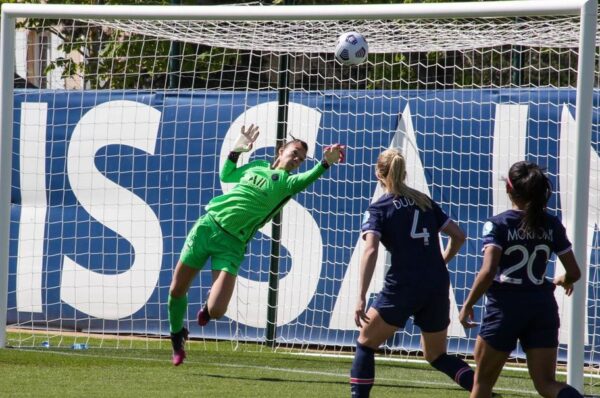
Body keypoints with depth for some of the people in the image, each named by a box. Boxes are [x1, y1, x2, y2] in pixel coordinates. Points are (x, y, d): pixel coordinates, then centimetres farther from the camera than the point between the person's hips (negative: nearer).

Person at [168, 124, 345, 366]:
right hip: (208, 225, 3)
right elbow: (226, 175, 28)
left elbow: (306, 179, -24)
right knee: (177, 290, 5)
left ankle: (208, 308, 21)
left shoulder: (286, 182, -1)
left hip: (232, 244, -3)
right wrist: (237, 149, 14)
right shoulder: (256, 166, 12)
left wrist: (325, 163, -43)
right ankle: (177, 335, 33)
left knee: (216, 312, -17)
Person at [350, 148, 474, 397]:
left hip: (403, 286, -5)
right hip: (438, 286, 5)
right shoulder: (424, 202, 15)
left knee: (365, 344, 13)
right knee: (436, 356, 18)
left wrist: (361, 298, -19)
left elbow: (370, 250, -14)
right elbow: (458, 236, 15)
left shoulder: (378, 208, 0)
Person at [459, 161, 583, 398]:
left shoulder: (498, 225, -8)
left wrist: (468, 305, -7)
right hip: (543, 307, 3)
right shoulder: (552, 226, 4)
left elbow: (488, 272, -19)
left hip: (505, 307, -3)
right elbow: (574, 272, 7)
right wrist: (563, 281, 30)